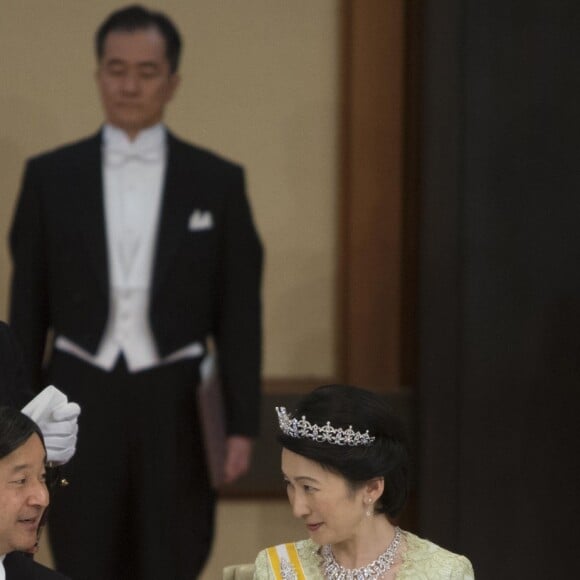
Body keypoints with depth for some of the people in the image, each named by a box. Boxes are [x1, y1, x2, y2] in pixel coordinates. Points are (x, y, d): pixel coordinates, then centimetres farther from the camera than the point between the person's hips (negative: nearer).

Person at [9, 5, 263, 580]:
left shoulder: (218, 181, 2)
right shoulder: (50, 177, 4)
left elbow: (239, 314, 2)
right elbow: (27, 308, 7)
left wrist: (242, 424, -3)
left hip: (176, 406, 0)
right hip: (82, 403, 1)